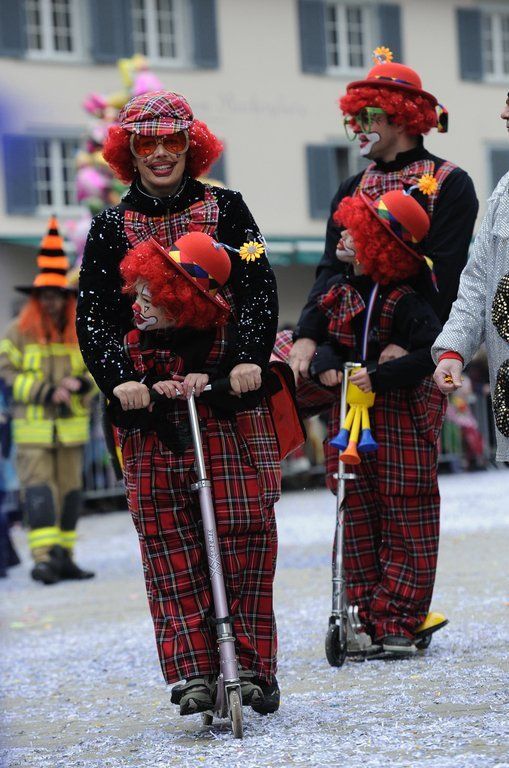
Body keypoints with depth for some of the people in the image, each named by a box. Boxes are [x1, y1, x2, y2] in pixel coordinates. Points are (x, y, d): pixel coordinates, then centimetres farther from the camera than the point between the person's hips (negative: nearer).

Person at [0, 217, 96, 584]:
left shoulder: (80, 333, 7)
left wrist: (81, 383, -10)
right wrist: (45, 393, -14)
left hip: (71, 428, 4)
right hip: (32, 428, -4)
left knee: (69, 492, 6)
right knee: (38, 491, -12)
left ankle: (63, 558, 13)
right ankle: (42, 558, -17)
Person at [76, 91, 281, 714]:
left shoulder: (226, 208, 10)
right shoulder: (111, 227, 10)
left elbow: (259, 289, 1)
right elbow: (92, 316, 5)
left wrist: (250, 357, -16)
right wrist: (119, 377, -13)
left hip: (232, 389, -1)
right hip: (152, 398, 1)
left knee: (246, 524, -6)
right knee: (166, 535, -6)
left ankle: (252, 668, 2)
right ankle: (192, 672, -6)